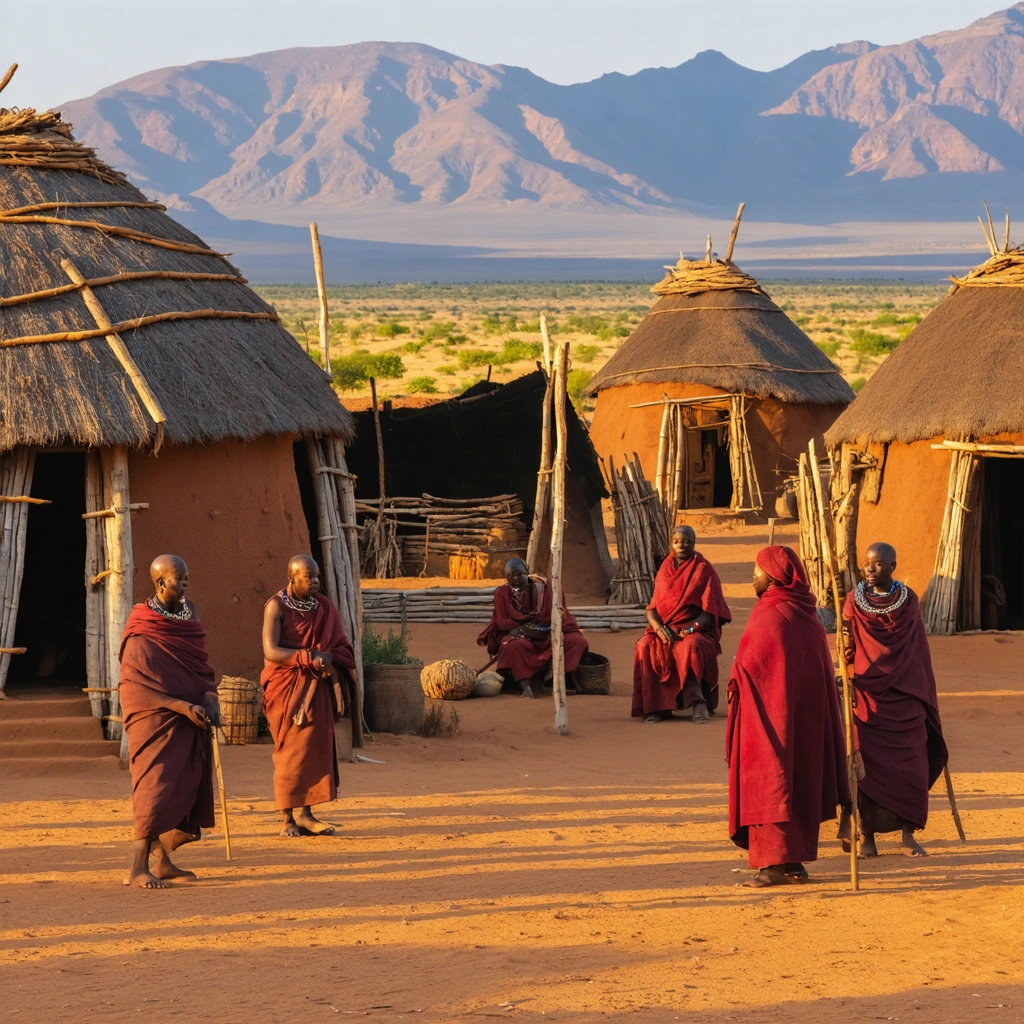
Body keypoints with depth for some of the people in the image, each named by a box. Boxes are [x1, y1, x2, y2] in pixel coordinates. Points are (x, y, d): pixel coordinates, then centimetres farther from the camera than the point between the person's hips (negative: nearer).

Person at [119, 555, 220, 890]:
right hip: (156, 722, -7)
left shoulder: (187, 615, 9)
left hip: (189, 724, 7)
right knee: (158, 786, -14)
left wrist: (209, 698, -5)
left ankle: (161, 861, 13)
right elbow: (136, 687, -17)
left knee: (183, 787, 6)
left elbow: (201, 667, 14)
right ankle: (138, 868, -16)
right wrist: (183, 706, -22)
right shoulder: (141, 634, -13)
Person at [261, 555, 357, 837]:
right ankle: (287, 819, 0)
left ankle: (305, 814, 6)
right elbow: (270, 651, -17)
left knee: (316, 749, 1)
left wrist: (328, 659, -15)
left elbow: (340, 645, 8)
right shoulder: (277, 606, -9)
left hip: (316, 687, 5)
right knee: (291, 751, -4)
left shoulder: (323, 607, 7)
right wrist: (310, 658, -24)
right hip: (286, 689, -5)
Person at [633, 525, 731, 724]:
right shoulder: (665, 570, 12)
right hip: (665, 629, 3)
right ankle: (655, 706, -26)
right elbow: (651, 609, 8)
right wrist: (659, 628, -14)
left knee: (691, 646, -39)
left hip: (696, 630, -3)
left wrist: (689, 629, -21)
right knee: (645, 646, -29)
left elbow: (710, 611, -5)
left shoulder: (703, 570, 1)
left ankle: (699, 702, -33)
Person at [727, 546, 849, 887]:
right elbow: (821, 672, 14)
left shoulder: (770, 615, -17)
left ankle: (774, 864, -5)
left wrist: (734, 689, 4)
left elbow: (745, 668, -14)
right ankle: (796, 861, 15)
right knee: (799, 779, 12)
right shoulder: (806, 615, 9)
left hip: (770, 713, -8)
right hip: (806, 716, 8)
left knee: (769, 785, -3)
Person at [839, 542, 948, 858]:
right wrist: (849, 680, -11)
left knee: (909, 763, -1)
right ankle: (867, 834, 3)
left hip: (904, 697, 1)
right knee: (868, 763, -3)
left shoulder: (908, 600, 5)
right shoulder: (855, 601, 2)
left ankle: (907, 833, 6)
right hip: (866, 697, -1)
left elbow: (917, 651, 8)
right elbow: (848, 649, 2)